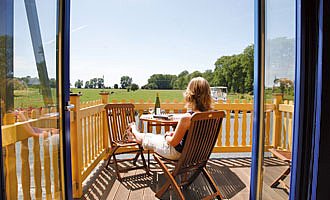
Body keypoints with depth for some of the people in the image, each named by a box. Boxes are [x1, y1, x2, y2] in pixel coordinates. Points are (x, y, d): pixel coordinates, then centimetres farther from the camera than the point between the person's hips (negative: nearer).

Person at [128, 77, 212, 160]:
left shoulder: (187, 117, -33)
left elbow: (173, 142, -21)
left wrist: (167, 136, 0)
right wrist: (176, 133, 7)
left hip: (178, 153, -7)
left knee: (146, 138, 17)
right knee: (157, 136, 27)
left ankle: (134, 131, 49)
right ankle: (136, 136, 52)